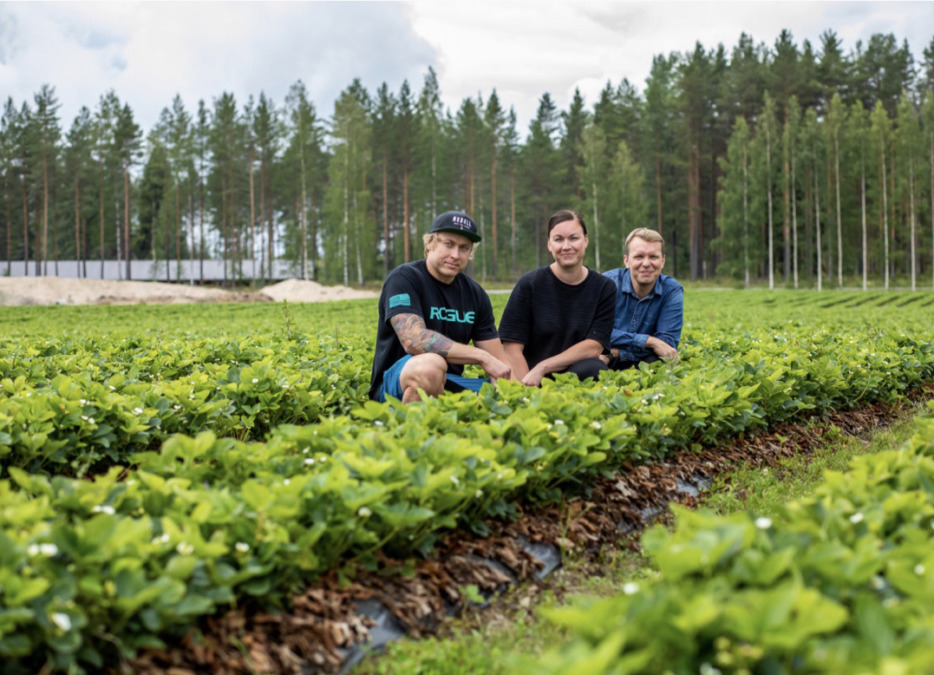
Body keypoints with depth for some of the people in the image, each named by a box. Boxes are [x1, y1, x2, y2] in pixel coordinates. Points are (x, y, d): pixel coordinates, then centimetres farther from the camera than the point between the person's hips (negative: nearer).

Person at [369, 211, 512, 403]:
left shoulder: (475, 294, 9)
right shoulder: (404, 279, -9)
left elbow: (499, 362, 7)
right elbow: (414, 340, -25)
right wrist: (483, 357, -24)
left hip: (449, 383, 6)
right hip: (395, 385, -5)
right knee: (430, 365, -38)